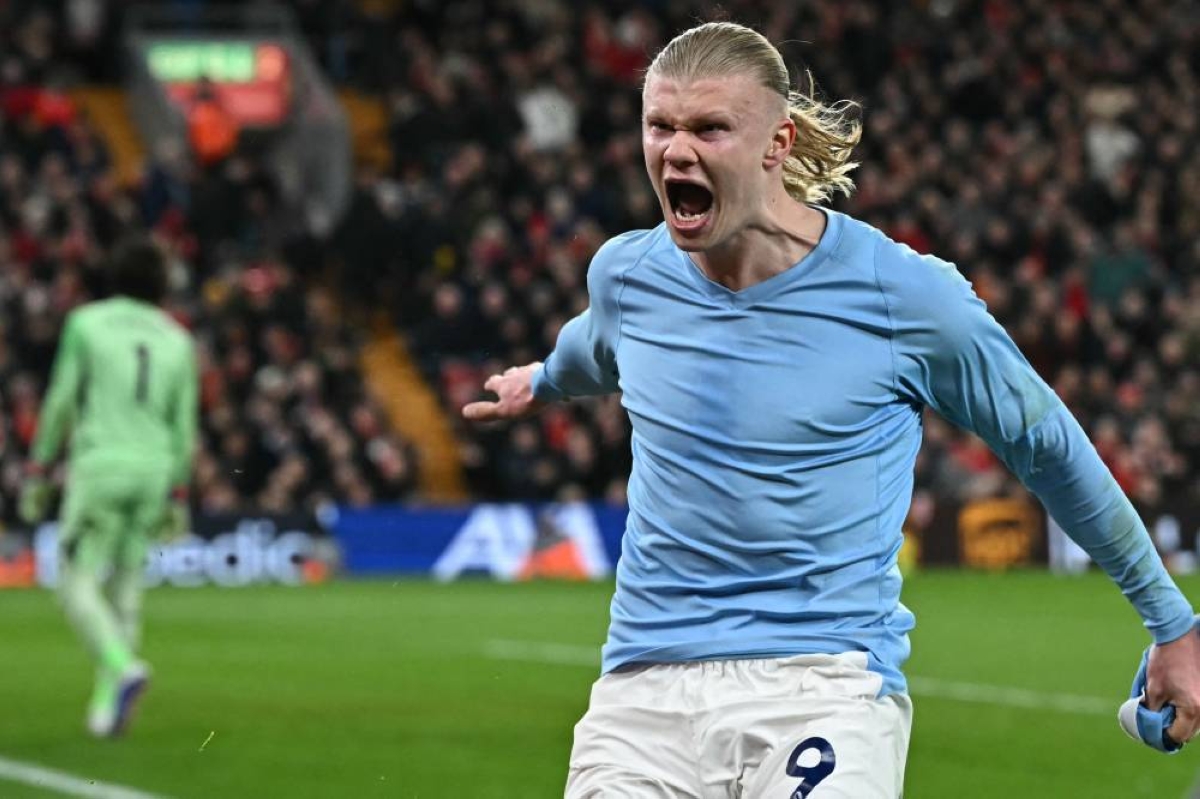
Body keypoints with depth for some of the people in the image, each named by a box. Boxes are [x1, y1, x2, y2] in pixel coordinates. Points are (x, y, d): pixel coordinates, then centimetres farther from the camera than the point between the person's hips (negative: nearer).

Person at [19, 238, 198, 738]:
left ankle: (124, 668, -27)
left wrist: (37, 470, 2)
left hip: (100, 465, -4)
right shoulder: (177, 340, 11)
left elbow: (60, 400, -2)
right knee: (125, 588, 11)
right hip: (155, 469, 4)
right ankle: (107, 704, 7)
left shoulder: (86, 322, 2)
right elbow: (183, 425, 9)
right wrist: (177, 497, 14)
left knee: (77, 583, -3)